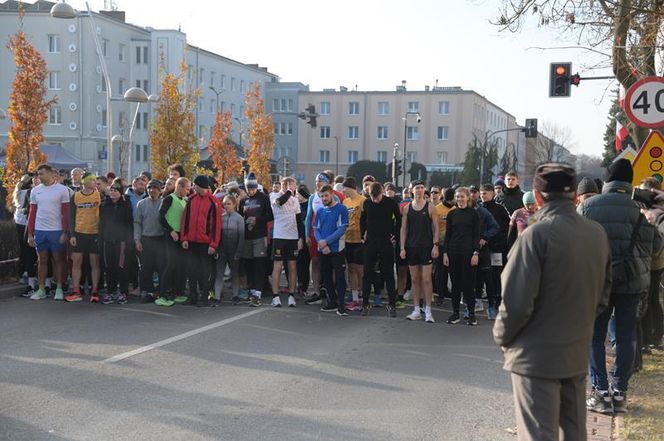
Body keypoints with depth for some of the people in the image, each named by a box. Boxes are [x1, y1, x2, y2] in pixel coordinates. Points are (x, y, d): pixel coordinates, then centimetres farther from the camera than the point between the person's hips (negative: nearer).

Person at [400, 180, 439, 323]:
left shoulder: (430, 207, 0)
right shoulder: (407, 208, 7)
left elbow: (436, 227, 0)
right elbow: (403, 229, 8)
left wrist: (435, 245, -10)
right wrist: (402, 247, 0)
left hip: (426, 247, -3)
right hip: (411, 247, 3)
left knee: (426, 279, -5)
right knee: (415, 279, 7)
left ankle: (428, 311, -1)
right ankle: (416, 310, 13)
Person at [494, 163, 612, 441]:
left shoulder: (537, 234, -18)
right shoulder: (597, 233, 2)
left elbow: (517, 300, -19)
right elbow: (603, 294, 11)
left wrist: (501, 335, -2)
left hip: (537, 355, -6)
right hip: (578, 352, 7)